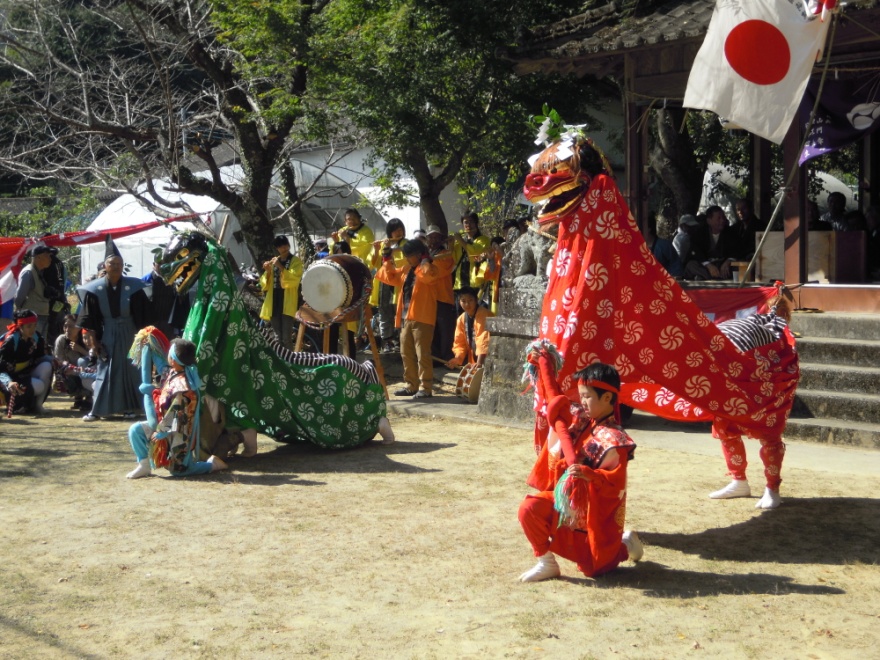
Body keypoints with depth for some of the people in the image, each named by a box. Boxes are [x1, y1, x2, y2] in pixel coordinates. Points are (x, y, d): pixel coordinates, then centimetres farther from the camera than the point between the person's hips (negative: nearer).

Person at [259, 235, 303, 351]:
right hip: (274, 303, 5)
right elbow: (265, 284, 13)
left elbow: (294, 278, -15)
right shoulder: (273, 261, 17)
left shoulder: (295, 261, 2)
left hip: (287, 303, -5)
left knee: (286, 338, -11)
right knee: (277, 338, 9)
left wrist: (280, 267, -19)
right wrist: (268, 271, -4)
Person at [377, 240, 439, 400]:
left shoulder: (429, 269, -6)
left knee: (422, 354, -9)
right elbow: (389, 277, 25)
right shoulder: (406, 270, 18)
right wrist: (387, 258, 16)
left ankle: (426, 388, -7)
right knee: (406, 353, 13)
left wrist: (424, 260, -11)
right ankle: (411, 385, 21)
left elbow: (426, 274, -29)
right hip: (406, 317, 9)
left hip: (421, 318, -9)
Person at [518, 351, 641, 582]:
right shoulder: (580, 419, -1)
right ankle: (546, 562, 1)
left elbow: (615, 483, -26)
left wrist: (589, 475, -44)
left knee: (592, 567, 4)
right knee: (529, 509, -18)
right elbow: (555, 398, 12)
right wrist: (544, 364, 12)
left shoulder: (613, 440, -23)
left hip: (594, 512, -7)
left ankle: (625, 545, 34)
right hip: (565, 498, 7)